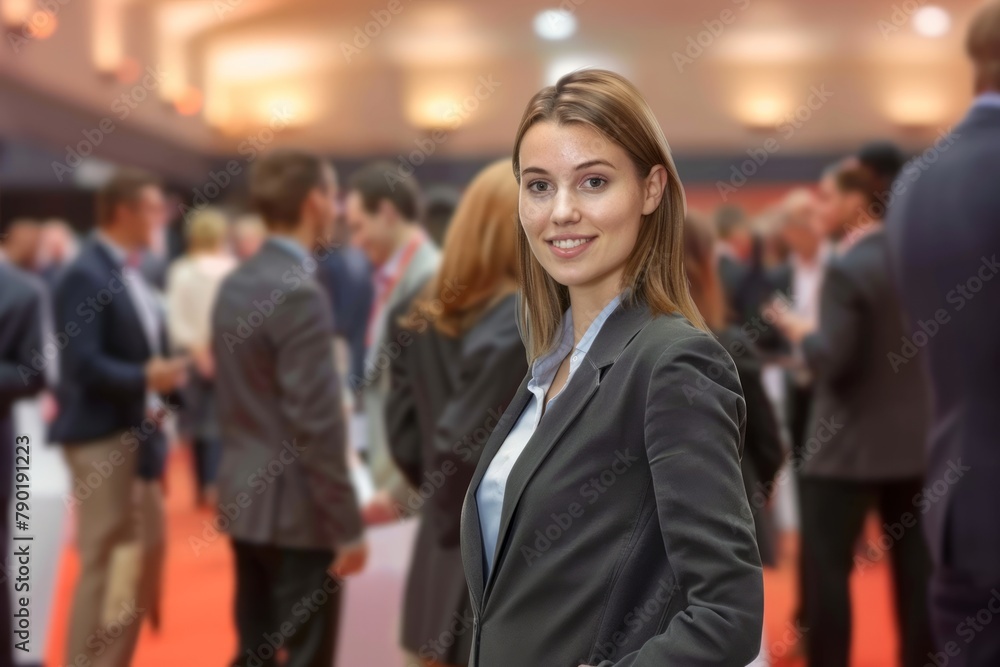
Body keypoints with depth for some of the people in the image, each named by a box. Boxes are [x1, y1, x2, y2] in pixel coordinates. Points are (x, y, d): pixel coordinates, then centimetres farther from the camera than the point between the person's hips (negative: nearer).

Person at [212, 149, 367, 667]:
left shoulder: (234, 284, 9)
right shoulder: (299, 293, -19)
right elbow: (315, 424, -22)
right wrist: (347, 527, -17)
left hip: (243, 499, 9)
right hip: (294, 509, -9)